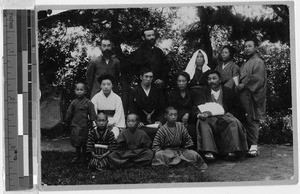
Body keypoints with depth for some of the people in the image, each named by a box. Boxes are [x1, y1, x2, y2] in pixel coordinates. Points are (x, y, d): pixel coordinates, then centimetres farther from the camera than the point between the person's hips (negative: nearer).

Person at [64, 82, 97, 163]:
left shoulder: (88, 103, -5)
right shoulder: (73, 102, 5)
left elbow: (92, 114, -4)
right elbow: (69, 113, 13)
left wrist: (91, 123, -7)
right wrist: (67, 122, 14)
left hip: (84, 125, -3)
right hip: (75, 125, 3)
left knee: (83, 142, 5)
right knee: (76, 142, 9)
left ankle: (83, 156, 21)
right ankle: (78, 156, 23)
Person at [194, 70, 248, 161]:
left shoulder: (229, 92, 14)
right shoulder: (204, 93, 14)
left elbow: (237, 108, 17)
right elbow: (197, 108, 5)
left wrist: (227, 114, -1)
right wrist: (200, 114, -19)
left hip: (225, 117, 0)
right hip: (208, 118, 0)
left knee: (233, 122, -32)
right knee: (203, 122, -33)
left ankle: (232, 150, -33)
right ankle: (208, 151, -40)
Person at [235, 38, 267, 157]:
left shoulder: (258, 62, -2)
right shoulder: (245, 64, 24)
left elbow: (258, 78, -14)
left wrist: (244, 85, -13)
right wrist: (239, 86, 10)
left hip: (252, 96, -8)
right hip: (244, 96, 8)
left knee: (252, 120, -12)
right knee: (246, 121, 3)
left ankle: (253, 146, -13)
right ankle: (250, 145, 4)